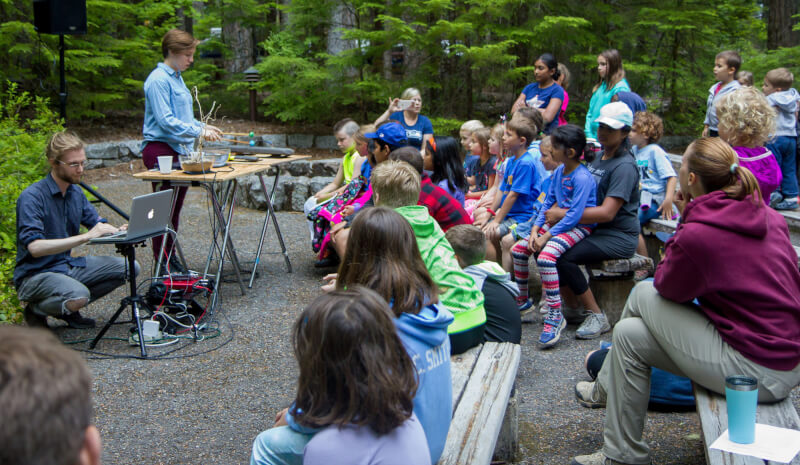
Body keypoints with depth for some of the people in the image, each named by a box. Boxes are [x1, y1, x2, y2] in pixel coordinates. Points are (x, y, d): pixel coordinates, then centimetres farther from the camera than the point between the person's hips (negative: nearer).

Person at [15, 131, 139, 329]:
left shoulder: (76, 192, 6)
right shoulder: (32, 197, -19)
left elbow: (98, 224, 13)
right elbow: (35, 247, -30)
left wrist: (121, 231, -12)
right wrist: (86, 236, -34)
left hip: (68, 265, 8)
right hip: (36, 274, -8)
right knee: (79, 295, -36)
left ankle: (68, 309, 5)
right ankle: (37, 309, -2)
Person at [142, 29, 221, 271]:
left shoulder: (176, 78, 17)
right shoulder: (158, 80, -14)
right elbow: (166, 120, -21)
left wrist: (203, 126, 11)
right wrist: (198, 132, -20)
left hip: (179, 150, 10)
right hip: (161, 150, -10)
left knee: (175, 207, 13)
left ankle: (170, 257, 22)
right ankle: (161, 262, 1)